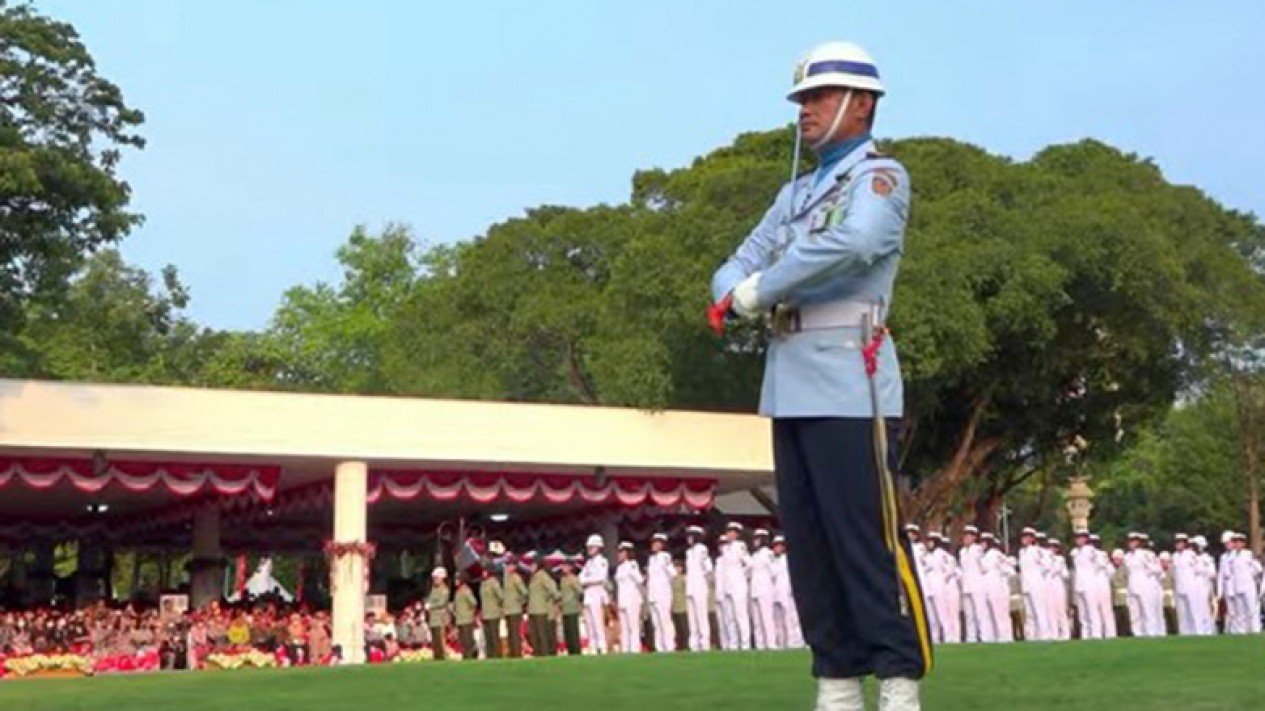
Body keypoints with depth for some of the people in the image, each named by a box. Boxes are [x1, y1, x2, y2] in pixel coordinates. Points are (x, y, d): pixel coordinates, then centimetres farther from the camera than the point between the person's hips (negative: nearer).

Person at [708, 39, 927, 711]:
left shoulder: (880, 176, -1)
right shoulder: (796, 191, 22)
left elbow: (851, 244, -23)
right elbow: (736, 268, 17)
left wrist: (757, 292, -14)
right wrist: (738, 291, -9)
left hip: (848, 389, -8)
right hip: (789, 390, 8)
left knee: (868, 539, -8)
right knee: (808, 542, 8)